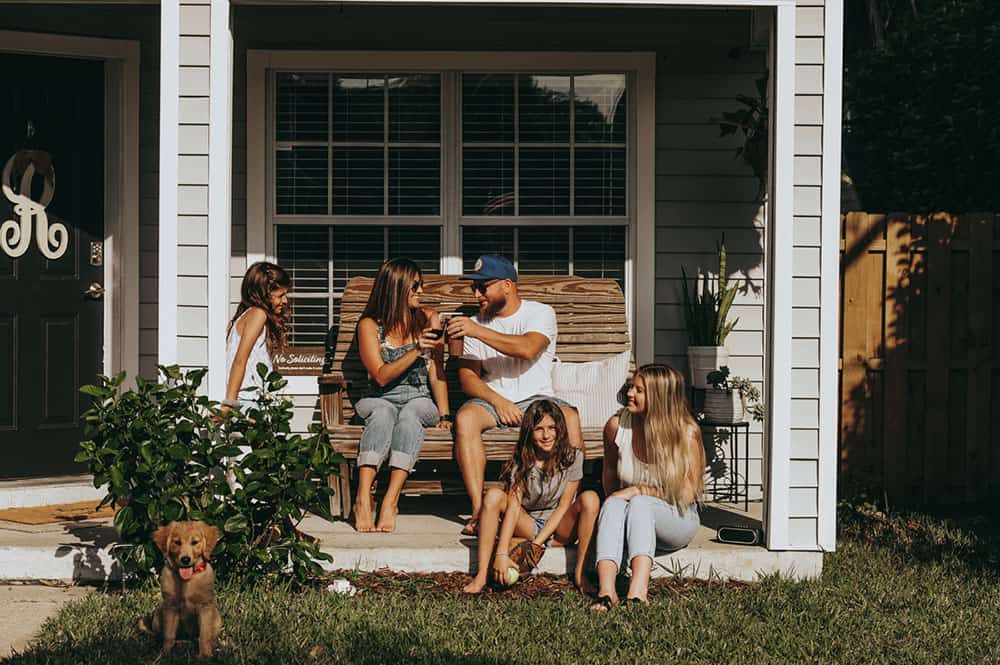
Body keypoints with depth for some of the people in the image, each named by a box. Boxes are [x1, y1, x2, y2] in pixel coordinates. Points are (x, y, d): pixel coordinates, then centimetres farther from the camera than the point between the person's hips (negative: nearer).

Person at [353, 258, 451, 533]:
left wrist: (444, 414, -8)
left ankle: (390, 500, -46)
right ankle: (363, 499, -47)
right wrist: (416, 351, -20)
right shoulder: (370, 324, 2)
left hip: (420, 400, 1)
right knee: (383, 413, -36)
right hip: (381, 400, -1)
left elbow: (436, 372, 4)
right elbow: (381, 376, -8)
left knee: (410, 414, -35)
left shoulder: (429, 319, 9)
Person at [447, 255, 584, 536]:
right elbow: (467, 376, 3)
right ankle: (478, 510, -34)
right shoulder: (476, 322, 11)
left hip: (536, 398, -2)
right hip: (492, 399, 2)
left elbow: (528, 348, -21)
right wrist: (498, 401, -15)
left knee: (569, 418, -34)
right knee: (465, 418, -32)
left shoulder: (540, 313, 1)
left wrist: (477, 332, -24)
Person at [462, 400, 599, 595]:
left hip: (559, 528, 0)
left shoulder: (572, 457, -10)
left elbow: (563, 507, -11)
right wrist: (502, 553, -33)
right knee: (494, 495, -26)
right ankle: (482, 575, -29)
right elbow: (513, 505, -22)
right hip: (528, 526, 0)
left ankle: (580, 572, -24)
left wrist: (537, 543, -20)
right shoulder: (521, 461, -11)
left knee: (590, 498, -27)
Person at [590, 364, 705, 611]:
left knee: (640, 503, -35)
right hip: (633, 518, 3)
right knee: (613, 505, -31)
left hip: (675, 521, -3)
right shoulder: (617, 426, -5)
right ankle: (606, 591, -49)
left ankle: (637, 591, -53)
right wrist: (615, 501, 6)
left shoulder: (686, 433, -15)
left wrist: (638, 491, -18)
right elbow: (609, 473, 15)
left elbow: (687, 494, -14)